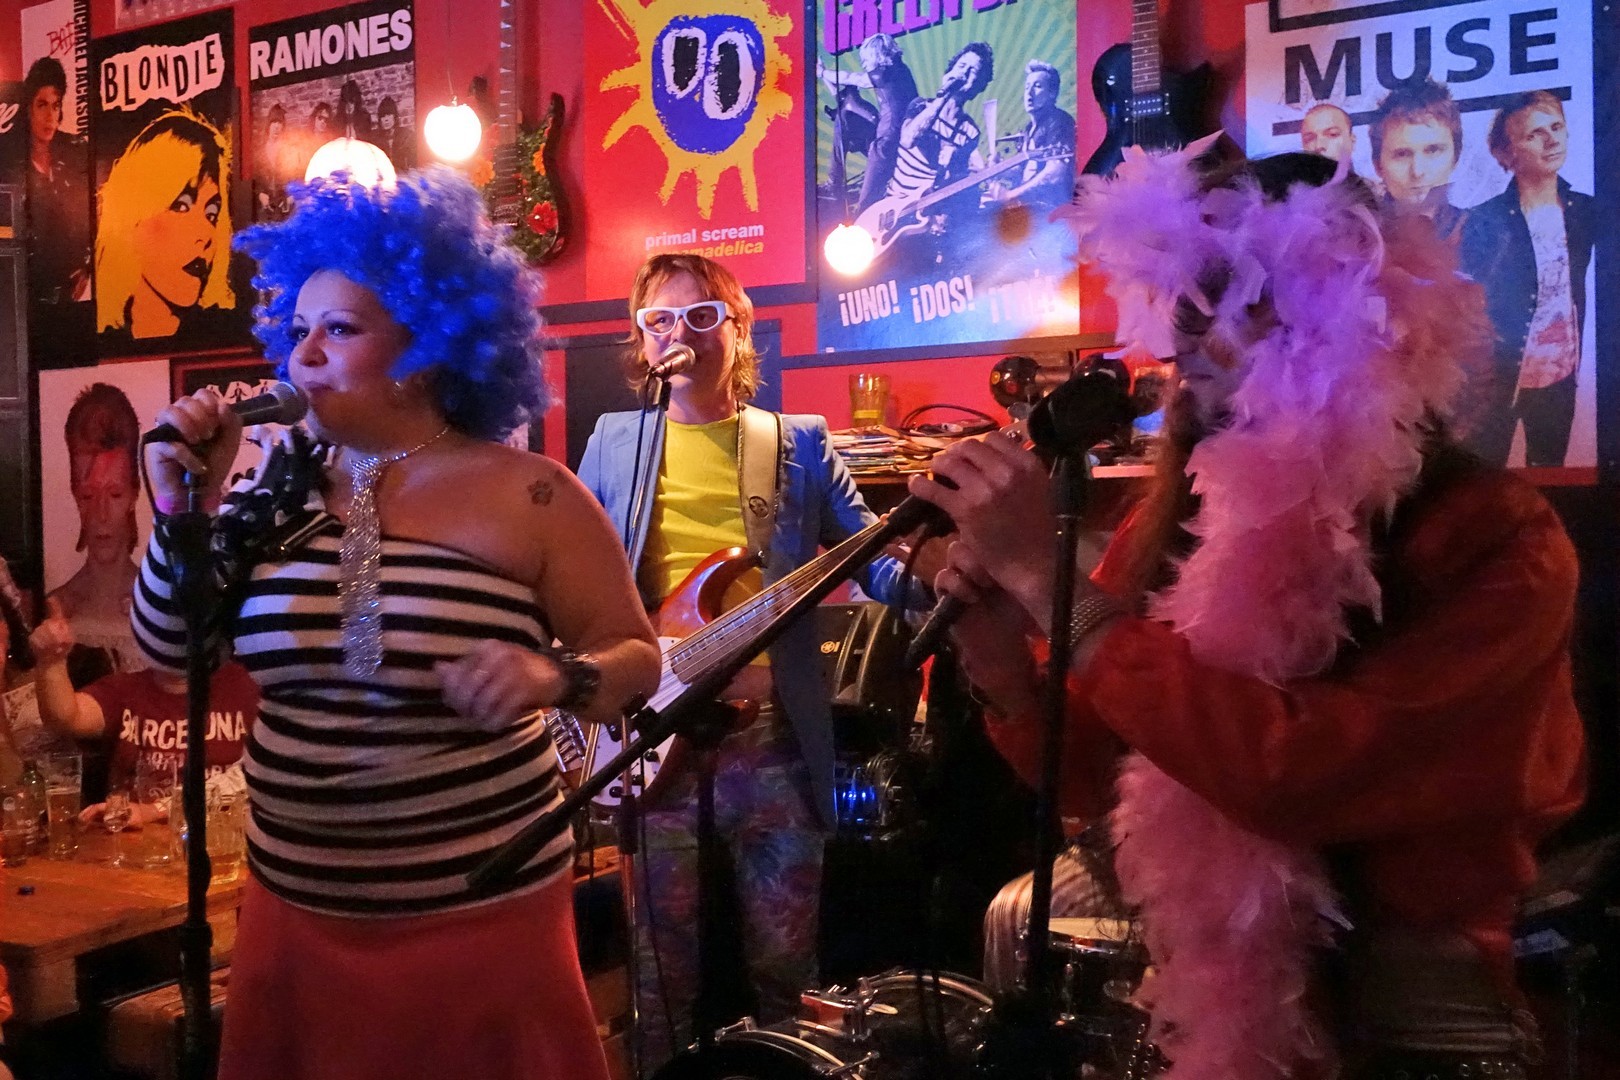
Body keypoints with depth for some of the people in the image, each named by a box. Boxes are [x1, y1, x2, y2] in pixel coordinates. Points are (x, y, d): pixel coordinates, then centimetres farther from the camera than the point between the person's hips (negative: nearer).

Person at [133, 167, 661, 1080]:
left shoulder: (527, 495, -11)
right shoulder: (282, 487, 1)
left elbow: (636, 659, -7)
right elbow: (168, 648, 5)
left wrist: (555, 677, -27)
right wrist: (182, 507, -9)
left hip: (480, 918, -4)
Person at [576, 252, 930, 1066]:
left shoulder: (800, 443, 6)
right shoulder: (615, 441, 8)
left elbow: (878, 564, 1)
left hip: (774, 735, 0)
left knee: (784, 959, 9)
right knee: (665, 967, 10)